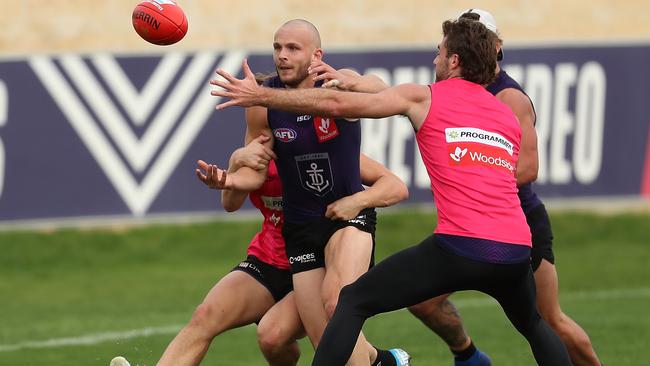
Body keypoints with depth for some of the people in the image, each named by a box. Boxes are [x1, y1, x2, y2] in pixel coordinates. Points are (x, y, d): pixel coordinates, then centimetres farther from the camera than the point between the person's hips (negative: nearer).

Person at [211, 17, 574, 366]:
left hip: (460, 246, -5)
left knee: (354, 301, 7)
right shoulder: (509, 116, 22)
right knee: (533, 323, 32)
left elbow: (336, 104, 5)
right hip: (516, 251, 5)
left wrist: (260, 95, 12)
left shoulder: (424, 97, 8)